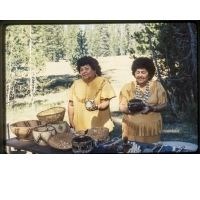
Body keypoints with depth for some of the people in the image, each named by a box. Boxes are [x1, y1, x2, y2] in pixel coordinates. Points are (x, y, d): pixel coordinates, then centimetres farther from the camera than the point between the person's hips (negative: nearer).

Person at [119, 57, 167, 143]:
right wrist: (129, 108, -21)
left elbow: (163, 104, 1)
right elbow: (121, 107, -1)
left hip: (152, 128, 0)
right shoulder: (128, 87, 0)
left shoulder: (156, 85, 1)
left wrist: (151, 108, -16)